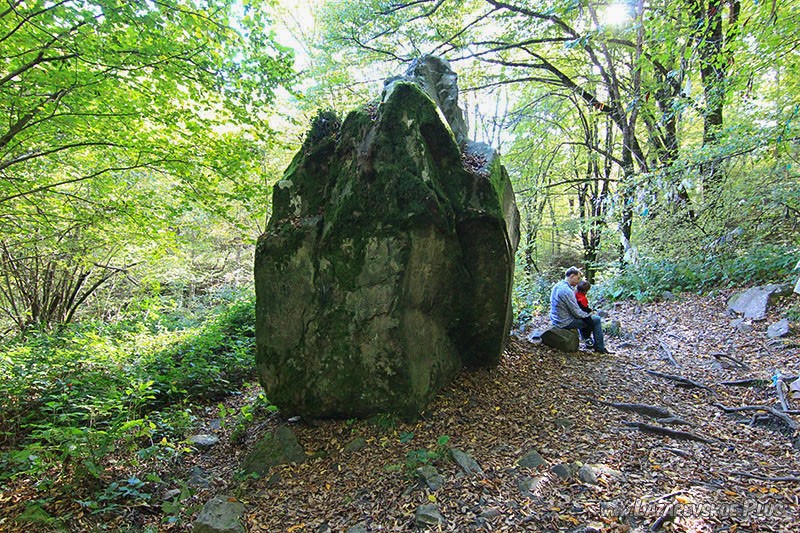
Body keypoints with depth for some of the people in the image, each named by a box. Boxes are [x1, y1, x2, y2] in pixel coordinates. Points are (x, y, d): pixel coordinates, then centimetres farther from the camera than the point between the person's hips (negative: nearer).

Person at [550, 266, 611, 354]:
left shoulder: (557, 285, 5)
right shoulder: (567, 291, -25)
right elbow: (576, 312, -20)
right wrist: (588, 315, 0)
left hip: (555, 320, 10)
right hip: (565, 323, -9)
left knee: (583, 315, 33)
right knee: (596, 320, 2)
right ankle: (600, 348, 15)